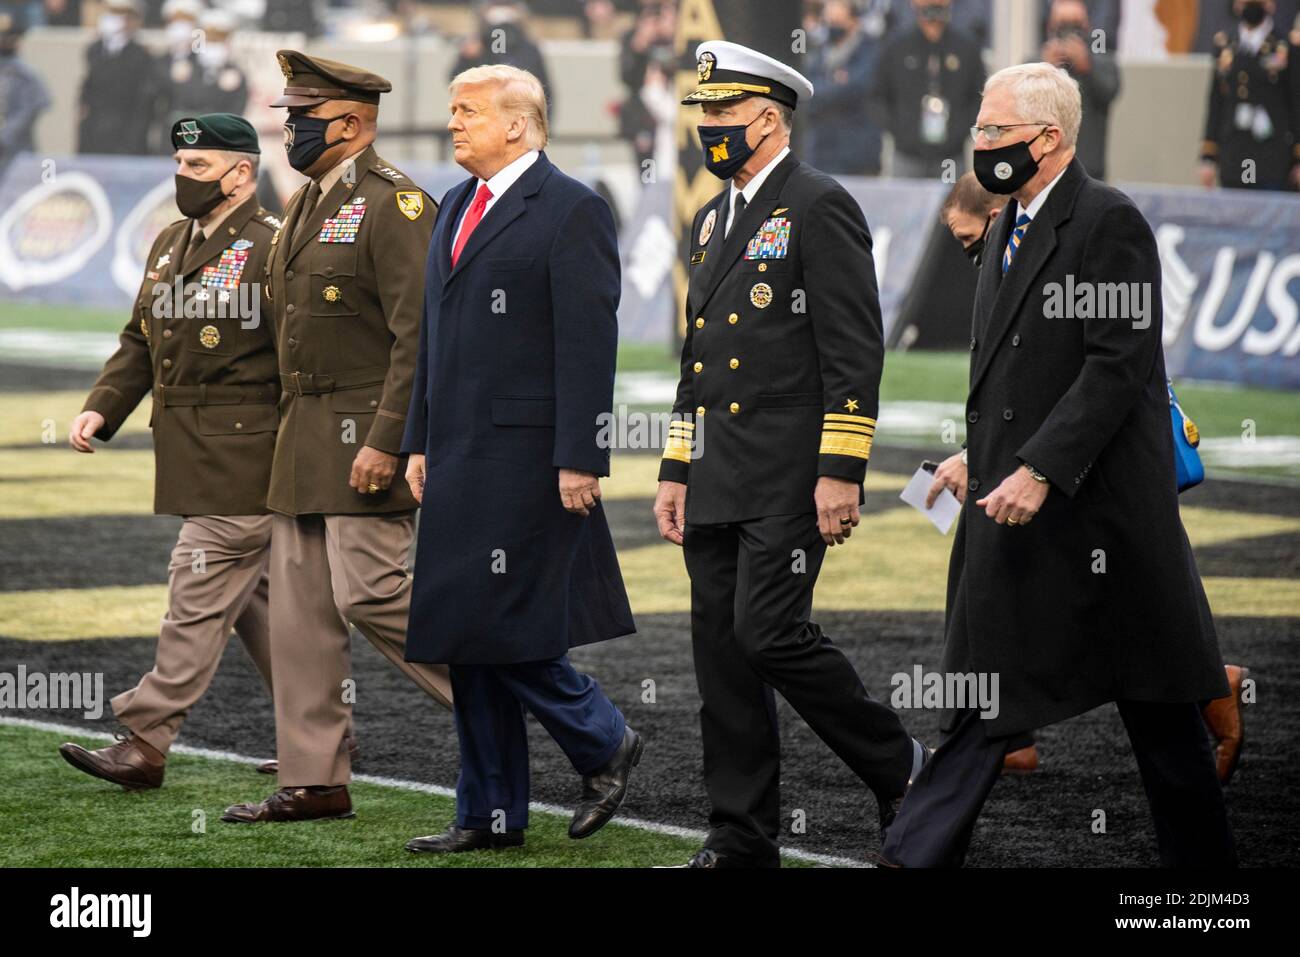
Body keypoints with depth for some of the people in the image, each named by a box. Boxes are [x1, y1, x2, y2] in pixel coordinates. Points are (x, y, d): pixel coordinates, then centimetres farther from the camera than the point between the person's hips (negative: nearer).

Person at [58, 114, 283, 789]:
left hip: (246, 454, -9)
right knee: (252, 597, 14)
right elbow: (140, 340, 19)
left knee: (199, 593, -8)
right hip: (192, 457, 9)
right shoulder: (169, 245, 15)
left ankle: (146, 743, -7)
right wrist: (101, 408, 5)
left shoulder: (273, 248, -12)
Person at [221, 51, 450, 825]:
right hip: (306, 438, 9)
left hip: (368, 434, -9)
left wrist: (385, 440, -24)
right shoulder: (307, 205, 16)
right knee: (301, 607, 7)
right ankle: (315, 782, 10)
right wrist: (296, 434, 19)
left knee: (369, 591, -13)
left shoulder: (395, 204, -14)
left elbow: (422, 335, -20)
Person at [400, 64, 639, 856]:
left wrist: (579, 460, -18)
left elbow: (589, 345, -14)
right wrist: (420, 442, 17)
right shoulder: (457, 208, 16)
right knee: (466, 638, 8)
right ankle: (491, 815, 13)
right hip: (460, 461, 9)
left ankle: (605, 744, 12)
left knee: (508, 629, -10)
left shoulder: (572, 213, -9)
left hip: (526, 458, -9)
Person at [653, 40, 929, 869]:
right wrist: (676, 471, 18)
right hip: (720, 483, 8)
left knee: (768, 631, -15)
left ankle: (897, 764, 5)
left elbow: (856, 348, -14)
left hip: (791, 479, -8)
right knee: (722, 649, 6)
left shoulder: (819, 208, -9)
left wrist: (842, 471, -19)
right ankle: (742, 841, 10)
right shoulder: (714, 220, 18)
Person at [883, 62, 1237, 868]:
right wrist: (979, 454, 13)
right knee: (989, 685, 5)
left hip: (1096, 501, -9)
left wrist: (1040, 469, -24)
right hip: (1013, 500, 9)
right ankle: (922, 857, 5)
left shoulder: (1110, 222, -13)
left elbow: (1119, 365, -20)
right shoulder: (1012, 227, 15)